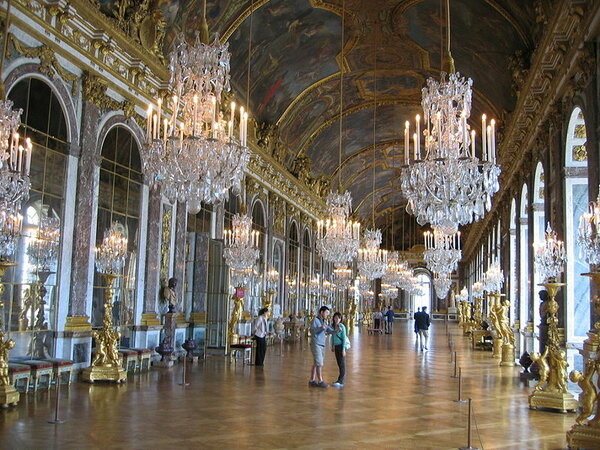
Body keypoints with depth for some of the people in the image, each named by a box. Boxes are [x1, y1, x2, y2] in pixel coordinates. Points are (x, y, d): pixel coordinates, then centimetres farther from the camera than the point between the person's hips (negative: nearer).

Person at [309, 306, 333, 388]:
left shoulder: (323, 322, 16)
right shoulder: (315, 320, -8)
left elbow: (331, 331, 9)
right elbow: (312, 331, -20)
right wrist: (320, 328, -34)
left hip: (322, 346, 8)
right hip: (316, 345, -8)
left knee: (316, 364, 8)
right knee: (319, 363, -9)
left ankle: (312, 381, 12)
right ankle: (320, 381, -6)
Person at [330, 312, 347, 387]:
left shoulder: (342, 326, -13)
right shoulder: (333, 326, 5)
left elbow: (344, 338, -13)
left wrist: (343, 349, -15)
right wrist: (332, 346, 19)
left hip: (341, 346, -7)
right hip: (336, 346, 7)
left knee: (342, 364, -8)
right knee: (339, 364, 9)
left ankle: (340, 381, -11)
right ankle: (341, 381, 14)